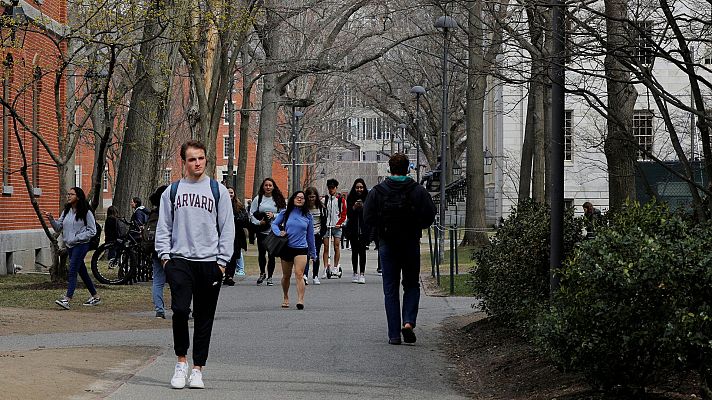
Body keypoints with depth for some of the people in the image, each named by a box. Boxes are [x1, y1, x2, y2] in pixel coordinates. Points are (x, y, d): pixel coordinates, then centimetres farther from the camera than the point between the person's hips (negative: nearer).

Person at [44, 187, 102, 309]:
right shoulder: (66, 211, 11)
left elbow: (92, 231, -10)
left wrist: (76, 238, -17)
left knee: (72, 271, -16)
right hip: (69, 245, 8)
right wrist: (51, 219, -8)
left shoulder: (86, 212, -9)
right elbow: (59, 227, 11)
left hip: (81, 245, -8)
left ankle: (67, 299, -22)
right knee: (82, 272, 14)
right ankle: (95, 296, 25)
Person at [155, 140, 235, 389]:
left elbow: (227, 228, 5)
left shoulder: (217, 190, 6)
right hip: (180, 260, 0)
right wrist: (165, 256, -1)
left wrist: (222, 261, -2)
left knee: (204, 319, 4)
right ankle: (181, 360, 1)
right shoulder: (172, 191, 9)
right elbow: (163, 226, 11)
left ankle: (197, 369, 11)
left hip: (209, 262, 0)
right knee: (180, 310, -16)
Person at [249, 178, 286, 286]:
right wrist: (259, 222, -12)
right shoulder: (258, 199, 5)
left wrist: (273, 215, -11)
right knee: (261, 252, 0)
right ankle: (262, 273, 24)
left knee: (272, 254, -1)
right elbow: (251, 214, 3)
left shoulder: (278, 200, 6)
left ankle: (269, 277, 10)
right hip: (261, 231, 0)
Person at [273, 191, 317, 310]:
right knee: (286, 276, 13)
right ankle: (285, 298, 33)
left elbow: (310, 235, 12)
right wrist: (279, 232, -10)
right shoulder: (285, 213, 4)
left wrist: (313, 252, 15)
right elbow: (274, 224, 12)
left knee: (299, 274, -17)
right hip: (286, 248, 1)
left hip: (301, 248, -1)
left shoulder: (308, 216, 6)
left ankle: (300, 300, -26)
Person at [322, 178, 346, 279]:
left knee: (336, 247, -3)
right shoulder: (325, 199, 8)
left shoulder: (341, 199, 3)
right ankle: (326, 268, -4)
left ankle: (335, 268, 6)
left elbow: (344, 214, 4)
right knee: (326, 248, -3)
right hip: (326, 226, 2)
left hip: (337, 226, -2)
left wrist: (338, 223, -6)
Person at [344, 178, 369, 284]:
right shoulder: (350, 199, 4)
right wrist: (354, 207, -16)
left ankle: (362, 274, -9)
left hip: (364, 229, -2)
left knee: (362, 250, -8)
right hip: (353, 229, 2)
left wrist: (363, 207, -18)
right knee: (354, 251, 6)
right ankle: (355, 273, 15)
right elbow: (348, 214, 1)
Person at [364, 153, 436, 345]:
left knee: (390, 289, 6)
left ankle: (394, 334, 3)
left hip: (387, 245, 0)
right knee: (412, 286, 15)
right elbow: (429, 216, -8)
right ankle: (409, 322, -7)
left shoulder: (377, 191, -4)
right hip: (411, 243, 0)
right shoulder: (418, 191, -5)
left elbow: (368, 218, -6)